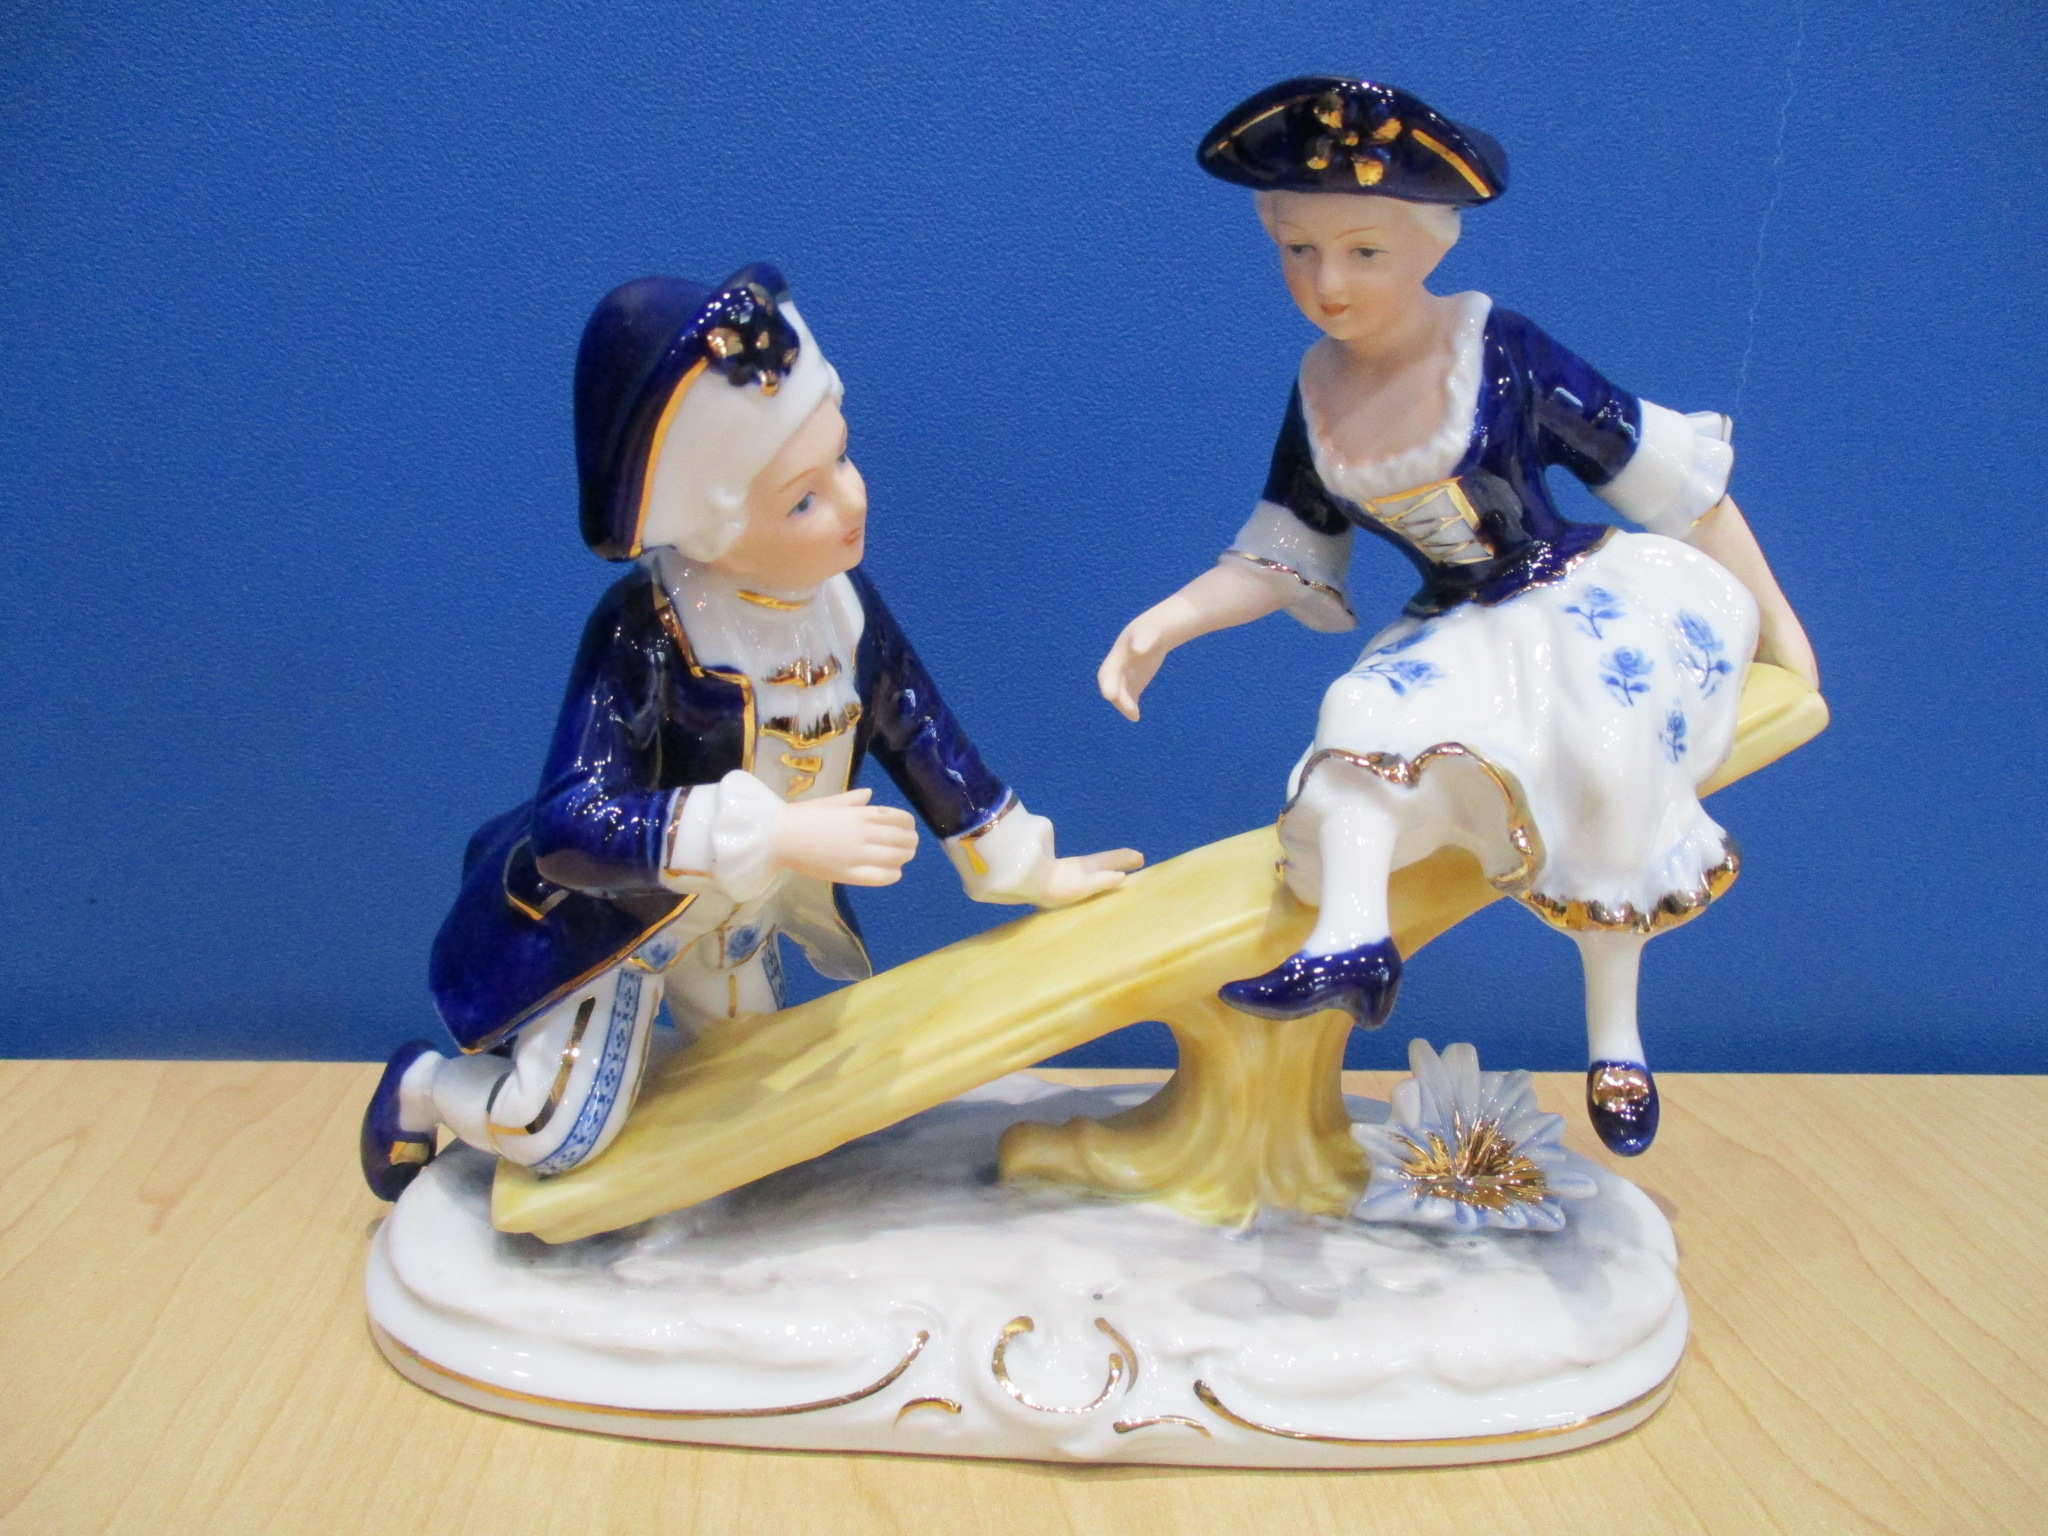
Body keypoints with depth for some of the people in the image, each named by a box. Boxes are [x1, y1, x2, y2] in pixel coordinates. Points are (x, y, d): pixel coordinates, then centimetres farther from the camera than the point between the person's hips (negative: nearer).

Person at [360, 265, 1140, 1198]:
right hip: (606, 916, -6)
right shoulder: (641, 635, -35)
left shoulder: (843, 602, -17)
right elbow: (576, 822, -43)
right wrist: (774, 833, -52)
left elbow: (920, 736, -4)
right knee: (560, 1138, -5)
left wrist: (1025, 870, 0)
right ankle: (420, 1087, 25)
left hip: (732, 919, 6)